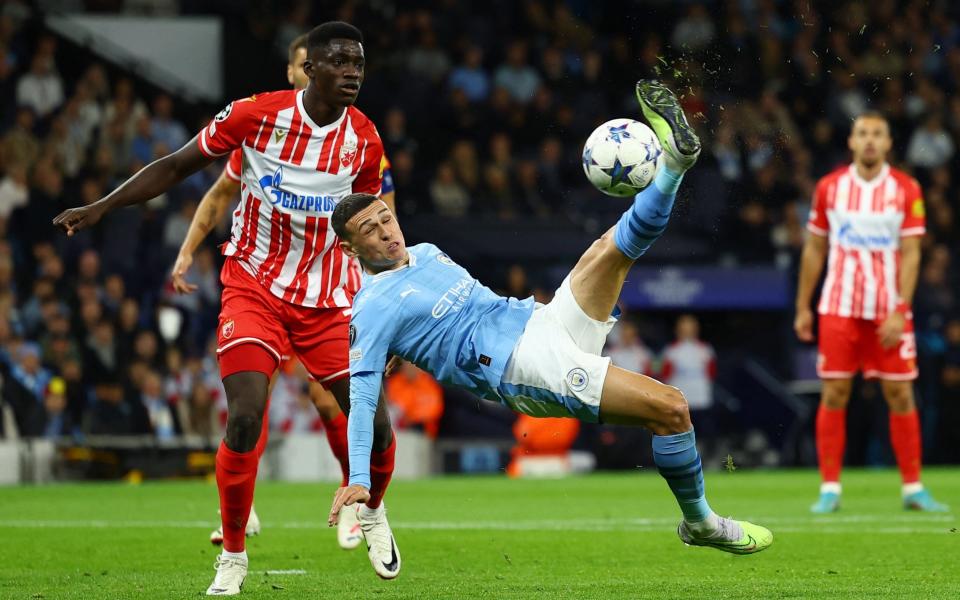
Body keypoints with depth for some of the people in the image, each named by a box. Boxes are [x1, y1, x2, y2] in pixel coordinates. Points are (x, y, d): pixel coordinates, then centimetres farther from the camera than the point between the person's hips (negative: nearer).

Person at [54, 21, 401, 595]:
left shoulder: (364, 139, -4)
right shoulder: (257, 114, -13)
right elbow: (177, 167, -2)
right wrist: (100, 208, -7)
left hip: (327, 299, 3)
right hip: (254, 285, -3)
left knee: (375, 422, -4)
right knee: (245, 419, -19)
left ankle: (372, 514, 30)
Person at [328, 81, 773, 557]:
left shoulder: (425, 254, 20)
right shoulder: (372, 311, -4)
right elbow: (362, 395, -10)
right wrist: (357, 480, -18)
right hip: (520, 368, -8)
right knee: (667, 407, -19)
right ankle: (699, 523, -6)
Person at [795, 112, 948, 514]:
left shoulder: (906, 190, -1)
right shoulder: (829, 187, 4)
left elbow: (910, 254, -4)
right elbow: (814, 249, 11)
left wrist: (900, 312, -12)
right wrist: (803, 308, 9)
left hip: (888, 311, -1)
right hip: (838, 310, 1)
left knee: (900, 394, 0)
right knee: (834, 394, -2)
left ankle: (913, 488, 7)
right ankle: (829, 489, 2)